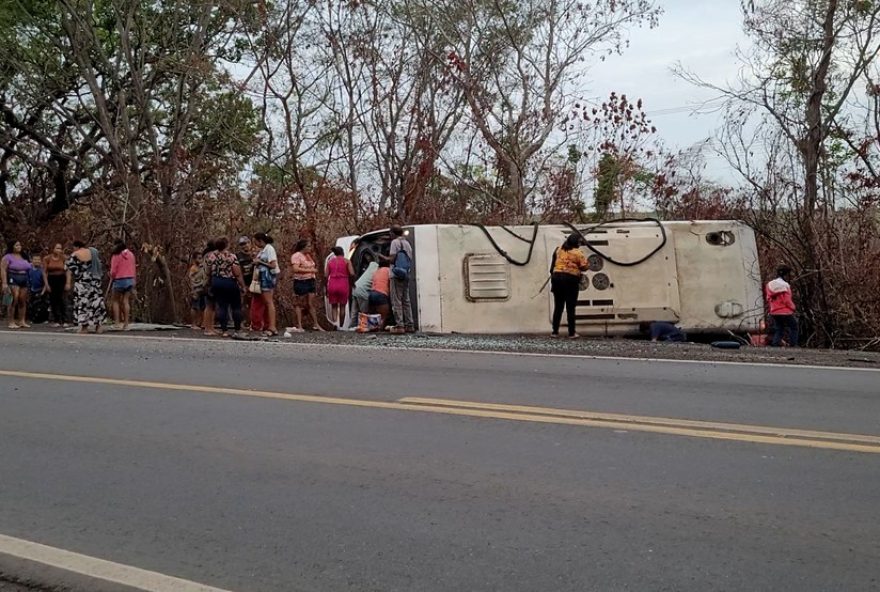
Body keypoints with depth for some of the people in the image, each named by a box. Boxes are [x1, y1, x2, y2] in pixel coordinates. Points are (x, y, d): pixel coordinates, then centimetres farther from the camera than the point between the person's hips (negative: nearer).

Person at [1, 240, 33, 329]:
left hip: (24, 280, 6)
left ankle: (22, 321, 10)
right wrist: (4, 283, -16)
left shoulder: (23, 257, 17)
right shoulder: (8, 257, -3)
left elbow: (28, 268, 26)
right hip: (13, 279, -6)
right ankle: (11, 322, -11)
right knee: (14, 300, -14)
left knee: (23, 301, 5)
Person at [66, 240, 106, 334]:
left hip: (81, 282, -4)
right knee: (96, 302, 8)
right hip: (95, 281, 4)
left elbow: (70, 270, -11)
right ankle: (98, 326, 7)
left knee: (82, 303, 2)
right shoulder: (94, 252, 7)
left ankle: (84, 327, -1)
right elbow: (100, 266, 14)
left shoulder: (74, 255, -6)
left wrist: (68, 283, -12)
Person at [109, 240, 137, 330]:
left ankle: (117, 322, 2)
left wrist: (111, 281, 6)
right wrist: (134, 281, 16)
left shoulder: (116, 256, -8)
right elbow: (134, 269, 10)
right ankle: (126, 324, 4)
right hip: (130, 280, 5)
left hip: (119, 280, -5)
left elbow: (113, 271, -10)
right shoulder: (131, 255, 7)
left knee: (115, 301, 9)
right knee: (126, 301, 7)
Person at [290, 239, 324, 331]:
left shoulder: (308, 255, 18)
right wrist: (310, 270, -18)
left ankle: (316, 325, 9)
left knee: (311, 304, 7)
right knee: (299, 304, -1)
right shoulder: (296, 256, -8)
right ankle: (299, 326, 2)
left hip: (310, 281, 8)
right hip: (301, 282, -8)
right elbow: (296, 269, -19)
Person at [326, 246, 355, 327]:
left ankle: (334, 324, -11)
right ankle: (340, 326, 13)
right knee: (342, 306, 12)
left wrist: (326, 288, 12)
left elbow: (326, 275, 5)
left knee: (334, 306, 9)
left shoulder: (330, 261, 11)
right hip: (343, 285, -2)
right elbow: (352, 273, -11)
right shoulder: (346, 261, 2)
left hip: (332, 285, 2)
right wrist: (351, 281, 8)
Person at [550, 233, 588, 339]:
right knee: (570, 307, 2)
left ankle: (555, 332, 11)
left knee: (558, 306, 11)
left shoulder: (559, 250, 11)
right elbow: (584, 267, -5)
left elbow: (553, 264, 16)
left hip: (557, 277, 4)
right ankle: (571, 333, 3)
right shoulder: (578, 253, -5)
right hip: (571, 279, -4)